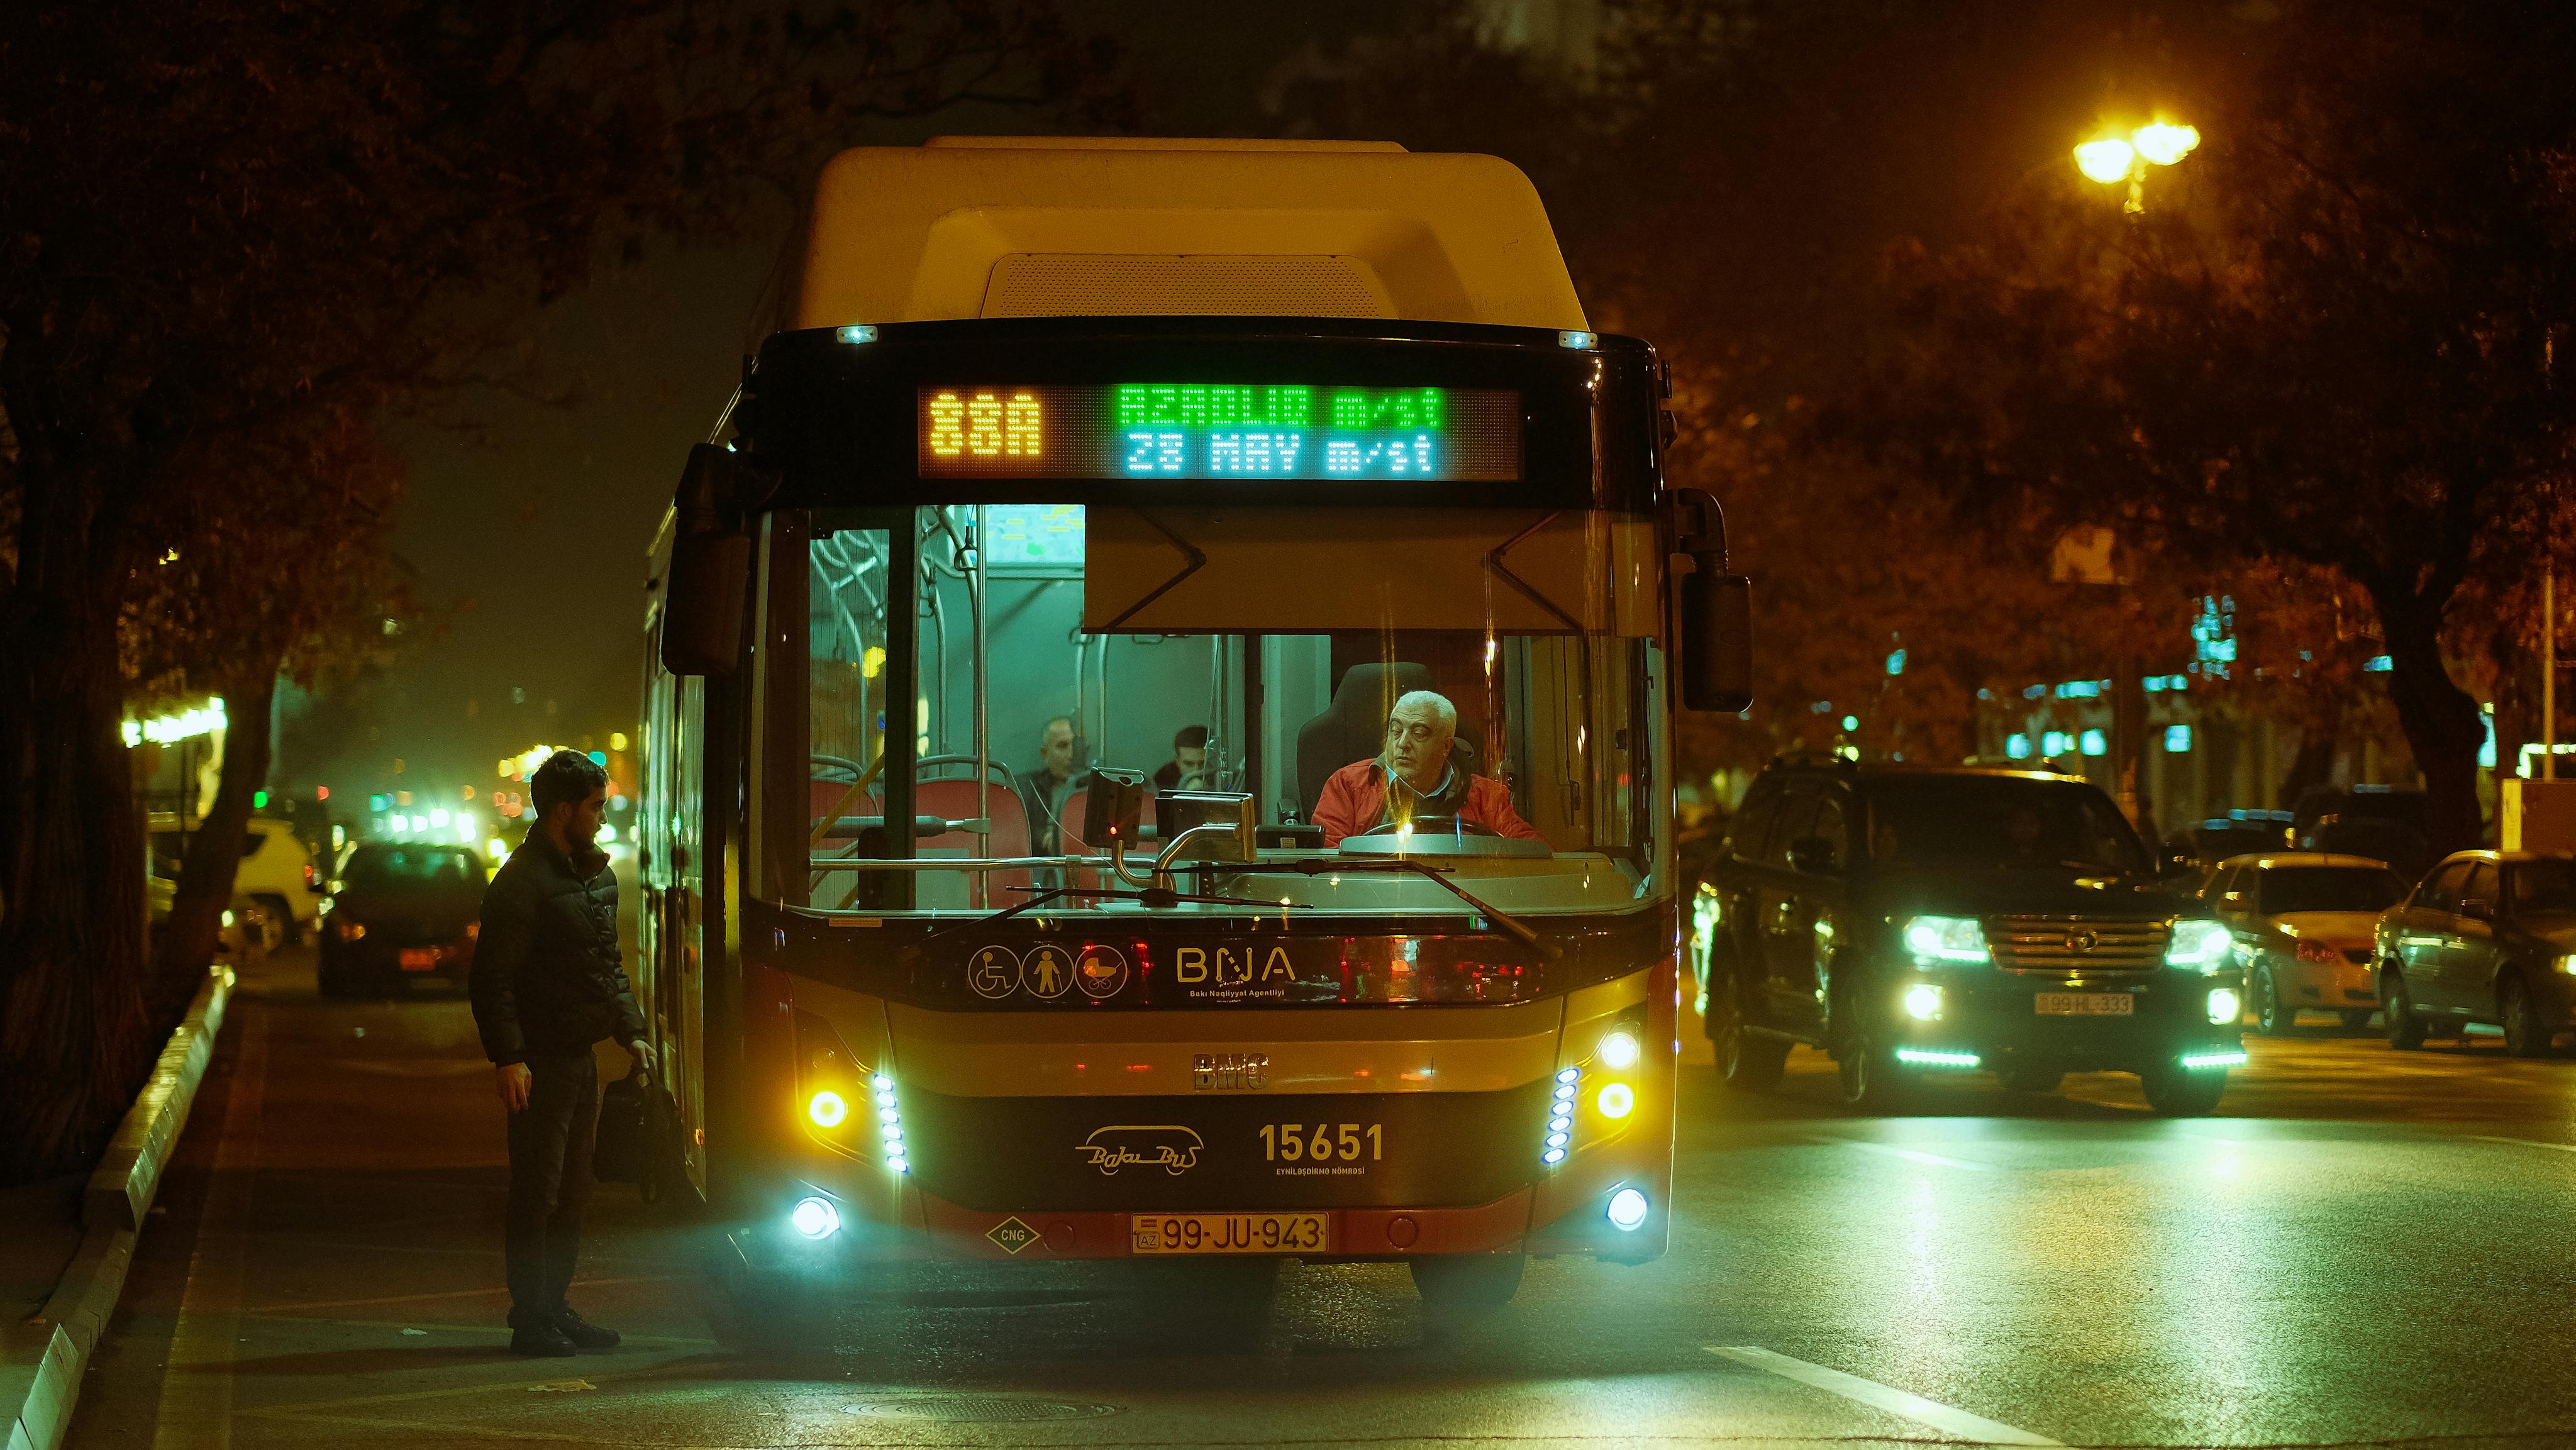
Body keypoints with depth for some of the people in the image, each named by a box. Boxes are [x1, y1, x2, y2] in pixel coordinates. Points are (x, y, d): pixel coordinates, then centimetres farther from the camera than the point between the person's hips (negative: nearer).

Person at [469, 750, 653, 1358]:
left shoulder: (596, 876, 14)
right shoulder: (523, 882, -14)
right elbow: (491, 980, -17)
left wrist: (631, 1032, 14)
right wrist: (508, 1057, -22)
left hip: (581, 1056, 9)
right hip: (541, 1061, -9)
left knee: (572, 1192, 13)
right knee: (537, 1192, -5)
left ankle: (554, 1308, 22)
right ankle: (530, 1319, 0)